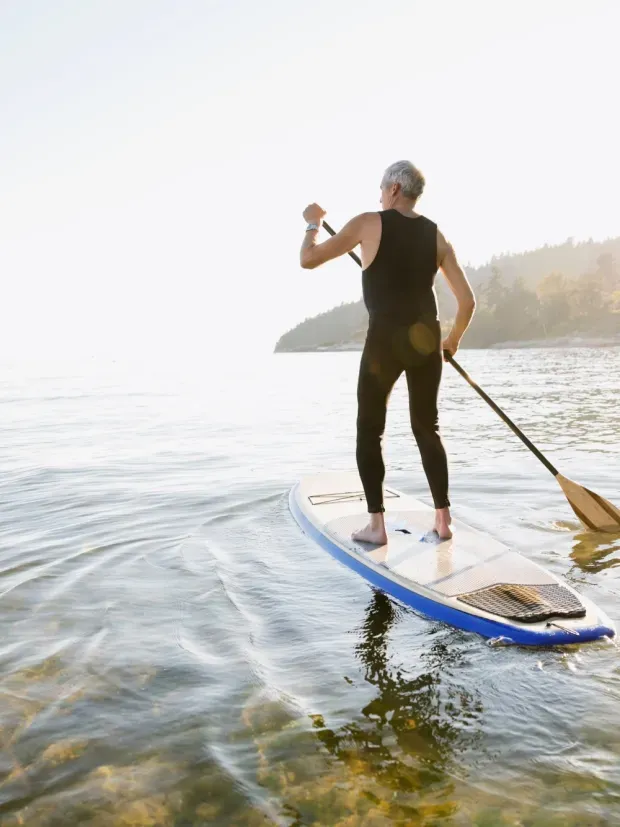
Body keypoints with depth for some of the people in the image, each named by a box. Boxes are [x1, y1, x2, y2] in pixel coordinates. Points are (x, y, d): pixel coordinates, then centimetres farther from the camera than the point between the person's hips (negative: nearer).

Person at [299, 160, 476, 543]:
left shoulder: (368, 224, -3)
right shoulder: (436, 235, 8)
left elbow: (308, 260, 0)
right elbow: (468, 301, 4)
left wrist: (313, 223, 19)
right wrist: (453, 338, 21)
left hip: (384, 339, -4)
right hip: (426, 340, 4)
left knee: (370, 432, 9)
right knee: (427, 429, 16)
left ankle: (377, 524, 8)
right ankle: (443, 519, 17)